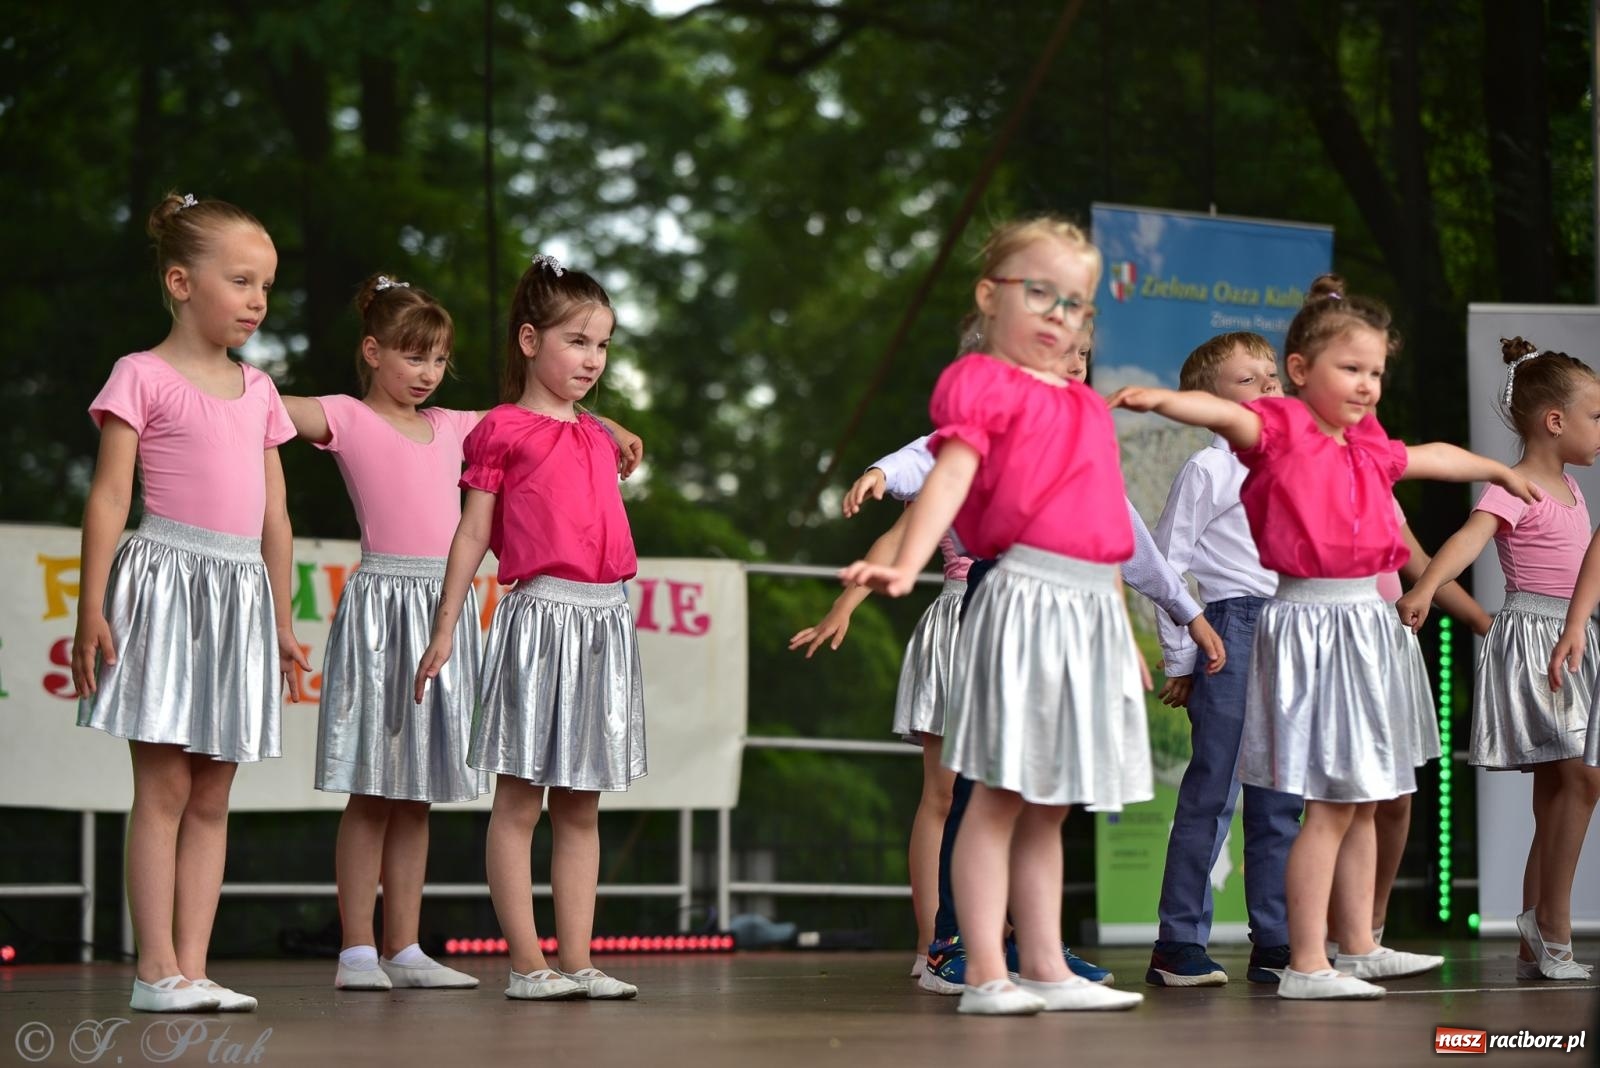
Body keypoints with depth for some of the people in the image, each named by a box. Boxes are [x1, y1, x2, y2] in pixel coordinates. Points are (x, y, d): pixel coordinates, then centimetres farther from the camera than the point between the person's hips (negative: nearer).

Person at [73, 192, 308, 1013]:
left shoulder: (258, 392, 15)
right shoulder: (143, 376, -2)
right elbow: (109, 497, -6)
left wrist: (281, 621, 17)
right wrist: (92, 608, -12)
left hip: (241, 596, 6)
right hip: (165, 583, -6)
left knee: (211, 796, 5)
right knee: (164, 787, -5)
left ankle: (192, 966, 6)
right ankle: (156, 970, -3)